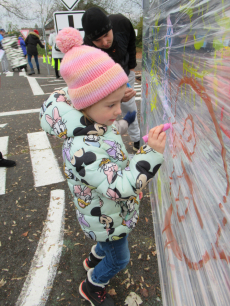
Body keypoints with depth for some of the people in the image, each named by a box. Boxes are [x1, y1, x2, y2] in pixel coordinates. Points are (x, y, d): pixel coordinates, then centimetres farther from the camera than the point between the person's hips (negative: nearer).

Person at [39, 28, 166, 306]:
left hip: (112, 213, 8)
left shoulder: (96, 123, -13)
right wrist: (151, 154, -44)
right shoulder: (81, 150, -41)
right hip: (106, 219, -7)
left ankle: (94, 260, 67)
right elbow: (120, 188, -40)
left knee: (110, 243, 35)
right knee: (119, 260, 20)